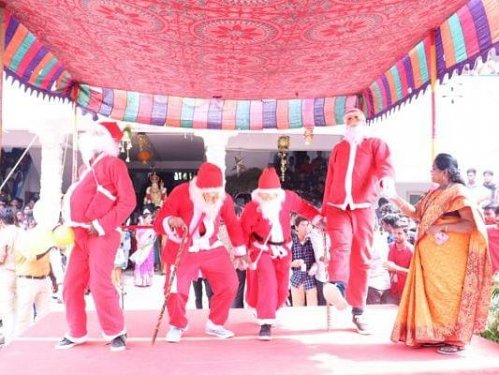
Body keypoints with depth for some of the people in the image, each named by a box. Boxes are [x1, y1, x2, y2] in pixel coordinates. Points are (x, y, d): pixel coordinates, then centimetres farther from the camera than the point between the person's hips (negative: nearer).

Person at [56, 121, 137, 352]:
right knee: (71, 285, 8)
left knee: (100, 284, -12)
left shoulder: (114, 163, -5)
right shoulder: (87, 167, 19)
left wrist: (101, 225, -16)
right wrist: (69, 223, 8)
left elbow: (128, 200, -13)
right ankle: (77, 333, 22)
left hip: (102, 236, -8)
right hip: (81, 235, 8)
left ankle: (116, 332, 6)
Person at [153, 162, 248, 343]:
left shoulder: (224, 199, -10)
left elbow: (233, 225, 7)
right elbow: (159, 223, -21)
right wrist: (171, 221, -45)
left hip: (211, 248, 3)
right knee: (176, 288, -11)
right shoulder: (180, 193, -22)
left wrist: (240, 251, 13)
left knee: (229, 283, -1)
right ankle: (177, 326, 20)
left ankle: (215, 324, 21)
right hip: (181, 249, -3)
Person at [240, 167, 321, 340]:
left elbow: (303, 206, 4)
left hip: (283, 249, 4)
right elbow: (243, 231, -12)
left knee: (282, 288, 11)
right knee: (267, 283, -21)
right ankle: (265, 323, -12)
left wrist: (318, 218, -3)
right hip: (262, 249, -4)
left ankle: (266, 312, 39)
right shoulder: (252, 208, -21)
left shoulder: (288, 198, -15)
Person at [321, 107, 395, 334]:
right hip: (338, 208, 1)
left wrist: (386, 177, -34)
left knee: (361, 258, 1)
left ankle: (358, 312, 7)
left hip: (363, 209, -1)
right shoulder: (338, 149, 21)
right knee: (340, 245, -24)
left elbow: (385, 163, -10)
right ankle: (338, 289, -47)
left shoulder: (375, 144, 12)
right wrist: (324, 211, 18)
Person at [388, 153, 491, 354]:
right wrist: (396, 199, 4)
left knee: (449, 295, 0)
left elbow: (472, 224, -20)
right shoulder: (434, 194, 13)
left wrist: (442, 227, -20)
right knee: (434, 294, 10)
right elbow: (416, 214, 13)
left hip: (450, 256, -8)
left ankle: (455, 339, 11)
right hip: (432, 256, 8)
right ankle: (437, 335, 19)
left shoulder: (459, 193, -11)